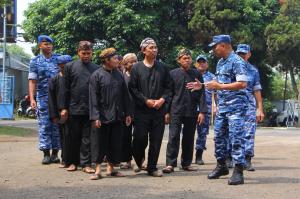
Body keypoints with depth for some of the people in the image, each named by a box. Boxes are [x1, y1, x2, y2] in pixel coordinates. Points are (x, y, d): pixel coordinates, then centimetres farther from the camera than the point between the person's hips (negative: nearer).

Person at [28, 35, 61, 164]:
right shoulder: (35, 61, 6)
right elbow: (32, 81, 0)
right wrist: (32, 98, -10)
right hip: (43, 99, 0)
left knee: (57, 125, 2)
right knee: (44, 126, -1)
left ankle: (55, 153, 9)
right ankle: (46, 153, 5)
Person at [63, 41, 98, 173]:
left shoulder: (96, 69, 5)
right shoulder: (70, 66, 4)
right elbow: (66, 89, 3)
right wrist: (64, 107, -1)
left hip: (90, 109, 0)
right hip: (74, 108, 0)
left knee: (87, 138, 3)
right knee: (73, 137, 8)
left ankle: (86, 163, 9)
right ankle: (72, 162, 19)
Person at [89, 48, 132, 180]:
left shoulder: (118, 75, 8)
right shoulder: (97, 75, -6)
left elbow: (125, 95, 12)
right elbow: (93, 98, -8)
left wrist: (127, 114, 8)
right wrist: (95, 117, -14)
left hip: (117, 116, 5)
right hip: (103, 116, -5)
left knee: (116, 143, 8)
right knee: (100, 143, 1)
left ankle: (111, 168, 20)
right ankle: (98, 170, 9)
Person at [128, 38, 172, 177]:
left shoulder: (162, 68, 9)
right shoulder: (137, 68, 1)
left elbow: (168, 87, 10)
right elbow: (132, 88, -3)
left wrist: (162, 100, -6)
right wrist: (146, 100, -11)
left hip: (159, 110, 2)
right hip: (142, 110, -2)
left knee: (156, 141, 2)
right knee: (140, 138, -4)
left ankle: (152, 167, 13)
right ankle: (139, 160, 25)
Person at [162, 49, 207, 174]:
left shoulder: (197, 74, 6)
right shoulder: (173, 74, 3)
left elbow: (201, 93, 4)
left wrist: (202, 111, -4)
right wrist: (167, 111, 0)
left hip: (192, 112, 2)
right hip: (176, 111, -2)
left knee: (189, 138, 8)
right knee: (173, 137, -7)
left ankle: (186, 163, 17)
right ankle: (170, 164, -6)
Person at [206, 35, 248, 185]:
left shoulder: (236, 61, -12)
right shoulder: (220, 63, 15)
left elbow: (242, 84, -21)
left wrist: (219, 86, -20)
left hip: (236, 106, -9)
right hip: (222, 106, 9)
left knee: (236, 138, -9)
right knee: (219, 136, 13)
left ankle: (238, 172, -6)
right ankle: (221, 166, 26)